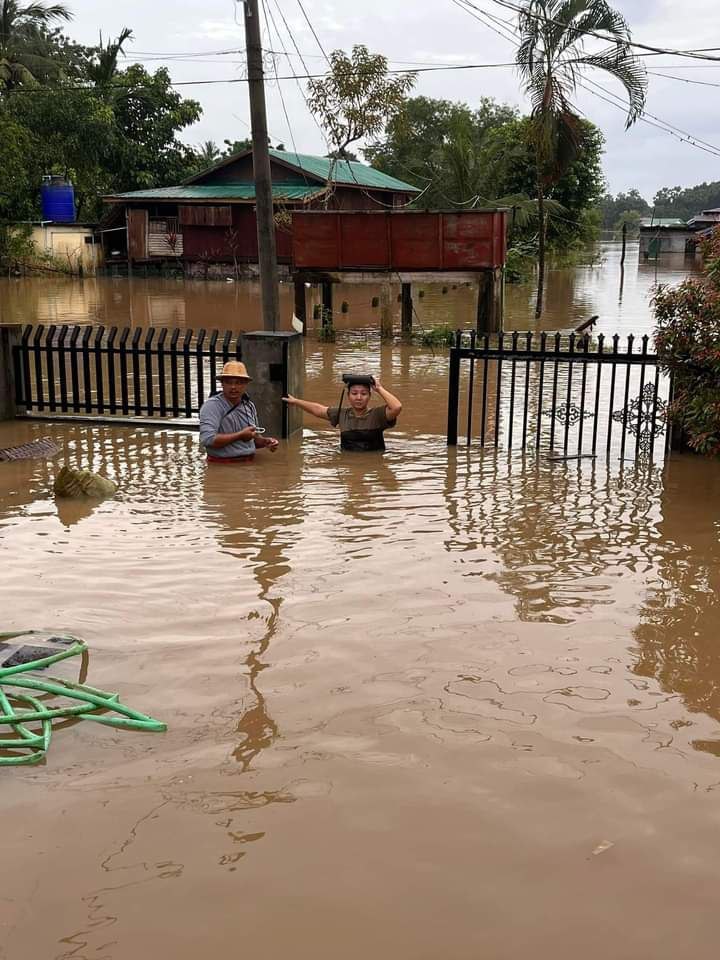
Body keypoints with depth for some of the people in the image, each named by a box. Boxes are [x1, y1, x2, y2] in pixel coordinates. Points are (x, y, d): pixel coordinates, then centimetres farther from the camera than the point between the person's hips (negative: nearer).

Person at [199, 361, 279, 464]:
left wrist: (265, 441, 4)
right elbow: (207, 440, -24)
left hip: (249, 464, 6)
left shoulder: (249, 406, 11)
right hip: (223, 467, -6)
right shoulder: (212, 405, -11)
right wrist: (240, 435, -16)